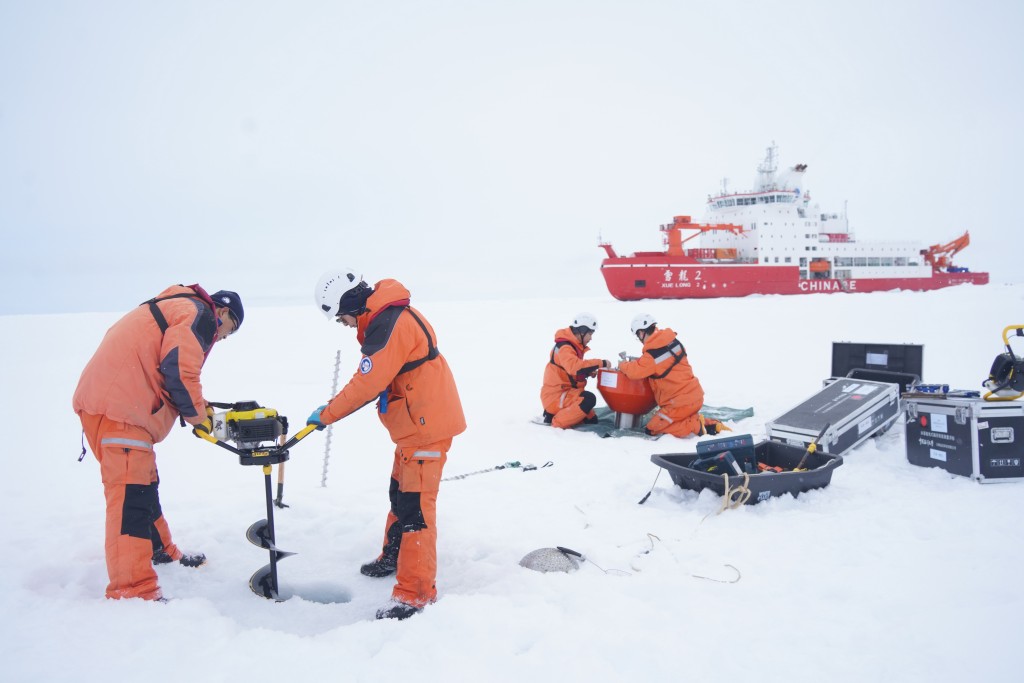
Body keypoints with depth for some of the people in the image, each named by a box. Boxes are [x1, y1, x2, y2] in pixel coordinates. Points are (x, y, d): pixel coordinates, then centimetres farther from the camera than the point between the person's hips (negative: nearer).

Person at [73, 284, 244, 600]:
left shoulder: (174, 308, 28)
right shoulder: (200, 314, -4)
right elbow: (180, 370, -16)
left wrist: (198, 409, 18)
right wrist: (199, 415, -3)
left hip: (108, 399, 11)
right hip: (118, 408, -11)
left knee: (144, 483, 23)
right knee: (131, 492, -14)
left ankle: (159, 552, 39)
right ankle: (133, 592, -16)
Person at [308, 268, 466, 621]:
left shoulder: (389, 325, -22)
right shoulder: (384, 319, 11)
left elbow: (366, 384, -21)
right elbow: (375, 378, 17)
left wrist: (326, 414, -9)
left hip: (426, 423, -11)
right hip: (414, 421, 11)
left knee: (415, 505, -9)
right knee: (400, 493, 23)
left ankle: (415, 593, -3)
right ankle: (394, 557, 41)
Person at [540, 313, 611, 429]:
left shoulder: (573, 345, 12)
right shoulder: (564, 347, -20)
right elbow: (575, 366, -38)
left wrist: (588, 372, 3)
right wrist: (600, 363, -31)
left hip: (564, 391, 10)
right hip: (556, 395, -10)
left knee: (592, 419, 16)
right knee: (589, 399, -31)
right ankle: (557, 423, -18)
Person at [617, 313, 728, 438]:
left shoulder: (652, 356, -21)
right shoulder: (673, 341, 3)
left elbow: (634, 371, -15)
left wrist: (623, 365, 7)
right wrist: (637, 361, 11)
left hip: (681, 403, -9)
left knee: (652, 429, 1)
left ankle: (695, 426, -10)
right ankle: (711, 425, 12)